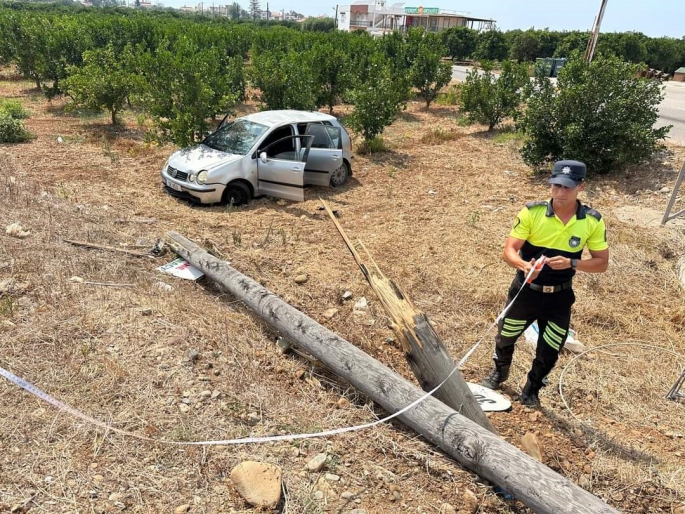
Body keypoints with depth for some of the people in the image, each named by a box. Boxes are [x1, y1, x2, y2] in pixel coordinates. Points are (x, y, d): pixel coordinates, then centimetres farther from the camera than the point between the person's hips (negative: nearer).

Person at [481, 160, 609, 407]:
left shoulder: (592, 222, -10)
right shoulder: (532, 212, -16)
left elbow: (602, 262, -5)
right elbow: (509, 250, -16)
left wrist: (571, 263, -24)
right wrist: (524, 265, -39)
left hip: (559, 297, 1)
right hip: (525, 290, 0)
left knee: (548, 353, 13)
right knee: (505, 337, 19)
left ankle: (531, 391, 42)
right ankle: (499, 372, 52)